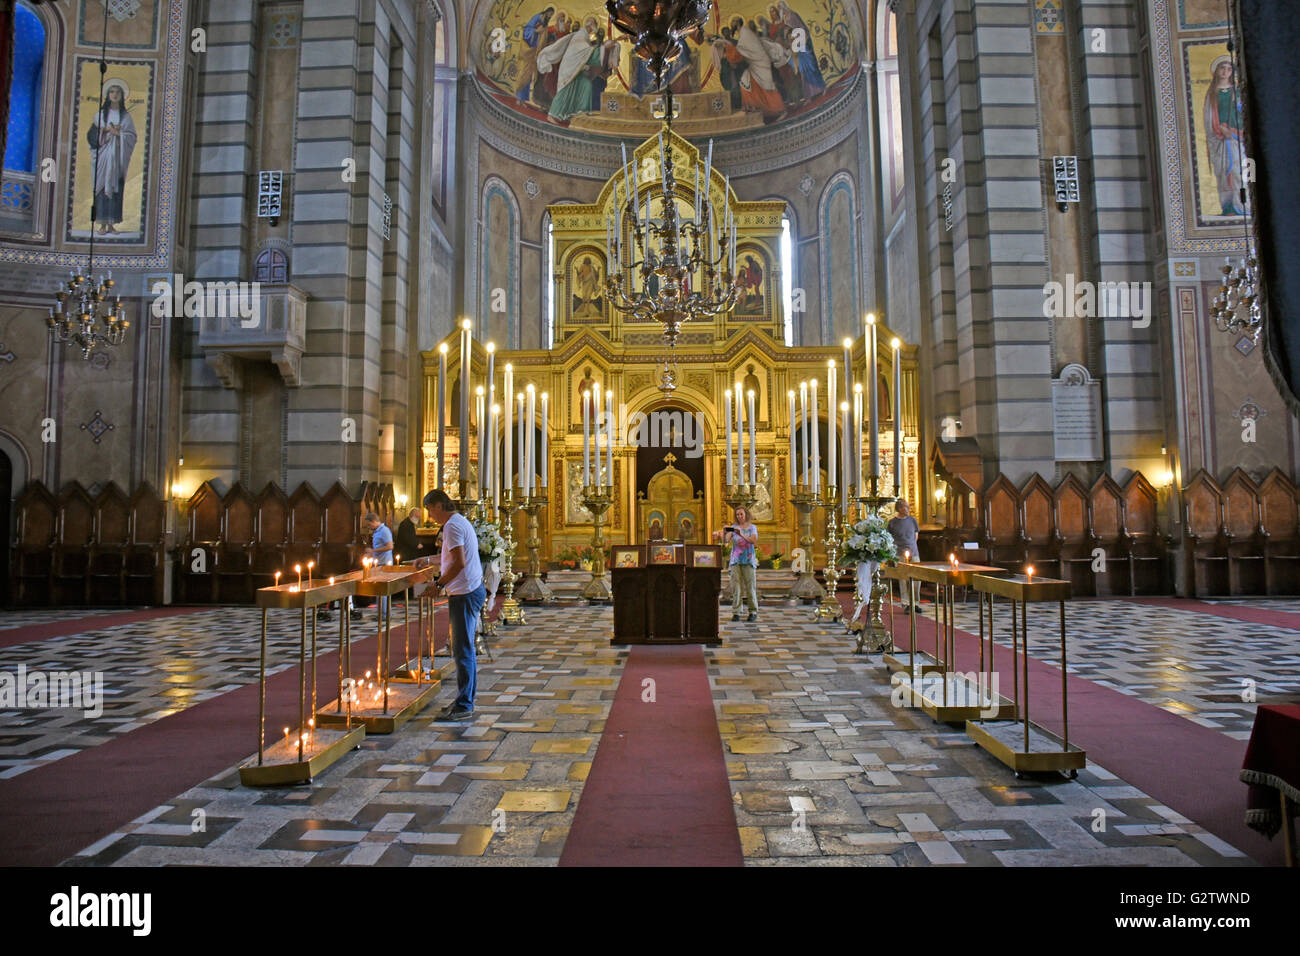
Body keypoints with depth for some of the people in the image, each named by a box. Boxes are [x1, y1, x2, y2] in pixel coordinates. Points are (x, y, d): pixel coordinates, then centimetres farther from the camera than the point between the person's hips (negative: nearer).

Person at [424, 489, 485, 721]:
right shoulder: (460, 522, 18)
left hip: (464, 593, -11)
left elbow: (460, 562, -24)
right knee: (464, 648, 16)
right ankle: (465, 699, 24)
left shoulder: (452, 525, -15)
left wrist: (439, 583, -16)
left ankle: (463, 706, 0)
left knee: (462, 649, -6)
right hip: (469, 591, 11)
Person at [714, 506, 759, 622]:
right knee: (736, 586, -3)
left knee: (750, 586, -1)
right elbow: (726, 540, -5)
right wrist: (724, 533, -24)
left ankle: (753, 612, 8)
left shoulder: (752, 527, 6)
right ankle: (736, 612, 0)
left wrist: (741, 534, -23)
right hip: (735, 559, 1)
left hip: (748, 560, -1)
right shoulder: (733, 528, 9)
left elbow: (754, 541, -11)